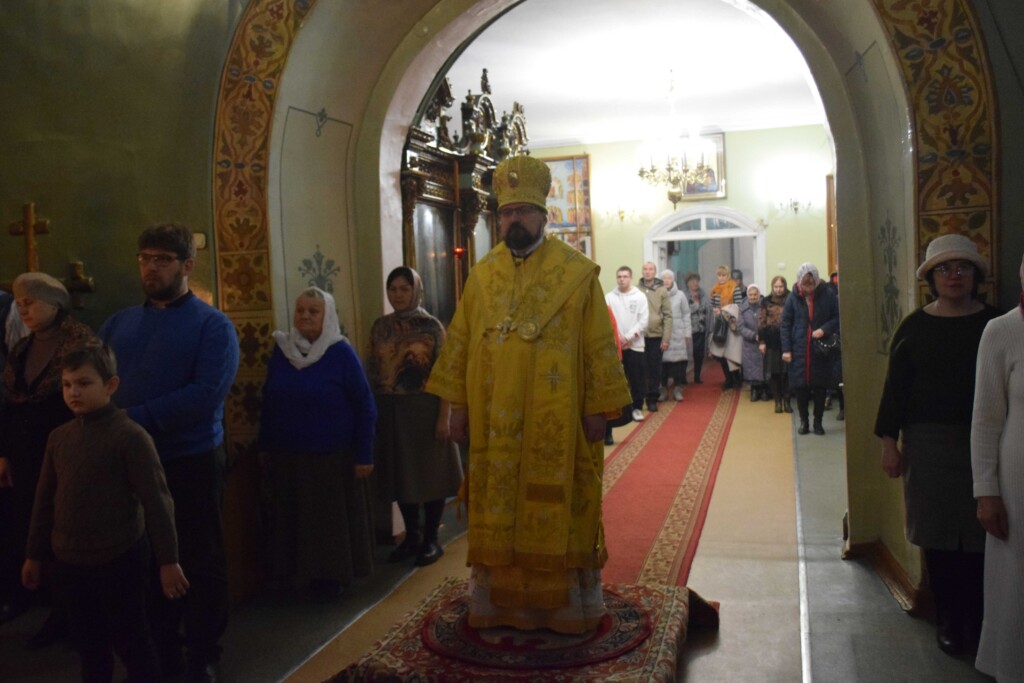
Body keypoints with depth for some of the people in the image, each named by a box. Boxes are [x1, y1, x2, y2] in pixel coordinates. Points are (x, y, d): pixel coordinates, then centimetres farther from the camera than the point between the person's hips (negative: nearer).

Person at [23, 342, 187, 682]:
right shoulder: (59, 437, 4)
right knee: (88, 643, 18)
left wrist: (168, 560, -16)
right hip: (70, 562, 6)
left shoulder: (130, 436, -14)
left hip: (119, 561, -5)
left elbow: (157, 501, -15)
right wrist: (34, 554, 17)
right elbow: (45, 500, 13)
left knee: (131, 641, 7)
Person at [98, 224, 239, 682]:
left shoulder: (212, 325, -6)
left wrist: (137, 418, -21)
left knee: (199, 562, 7)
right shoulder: (118, 323, 11)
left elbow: (207, 394, -18)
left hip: (191, 462, -4)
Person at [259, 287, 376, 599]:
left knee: (333, 521, 7)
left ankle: (333, 577, 23)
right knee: (296, 521, 12)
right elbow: (268, 402, 9)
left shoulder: (341, 353, -9)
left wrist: (364, 454, -13)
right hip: (288, 456, 4)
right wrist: (265, 446, 9)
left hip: (334, 457, -4)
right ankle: (301, 572, 28)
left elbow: (365, 406, -9)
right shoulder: (281, 349, 2)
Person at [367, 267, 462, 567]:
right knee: (401, 473, 11)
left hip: (425, 409, -4)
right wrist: (371, 412, 5)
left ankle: (431, 539, 17)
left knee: (430, 472, 4)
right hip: (391, 411, 4)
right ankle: (412, 535, 26)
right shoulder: (381, 326, 7)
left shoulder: (431, 326, -6)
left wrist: (444, 417, -15)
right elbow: (373, 372, 9)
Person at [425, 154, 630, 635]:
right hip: (493, 421, 3)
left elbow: (598, 346, -3)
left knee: (557, 508, 6)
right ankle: (497, 596, 24)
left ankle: (564, 599, 21)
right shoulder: (481, 276, 7)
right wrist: (458, 405, 6)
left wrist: (597, 409, -6)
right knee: (496, 507, 10)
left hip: (554, 420, -3)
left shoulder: (576, 272, -2)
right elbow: (459, 342, 9)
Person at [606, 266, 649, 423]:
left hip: (635, 344, 0)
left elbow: (643, 320, -4)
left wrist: (628, 337, -11)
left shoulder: (640, 296, 2)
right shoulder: (609, 297, 3)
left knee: (637, 379, 2)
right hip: (615, 344, 1)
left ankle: (637, 408, 13)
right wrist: (616, 337, -13)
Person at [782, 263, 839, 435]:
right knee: (800, 387, 4)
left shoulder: (827, 295, -5)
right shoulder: (793, 298, -2)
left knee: (820, 387, 5)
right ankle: (803, 421, 19)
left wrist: (824, 329, -16)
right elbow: (785, 324, 1)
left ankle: (818, 422, 19)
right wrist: (786, 349, -5)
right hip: (799, 350, 0)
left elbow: (837, 317, 2)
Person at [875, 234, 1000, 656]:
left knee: (980, 537, 1)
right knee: (938, 535, 5)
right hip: (929, 443, 0)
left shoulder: (994, 323, 3)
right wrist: (889, 441, -1)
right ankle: (948, 620, 19)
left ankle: (979, 622, 16)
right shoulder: (915, 327, 3)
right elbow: (895, 385, 3)